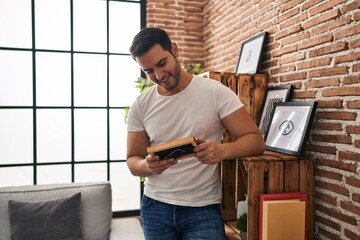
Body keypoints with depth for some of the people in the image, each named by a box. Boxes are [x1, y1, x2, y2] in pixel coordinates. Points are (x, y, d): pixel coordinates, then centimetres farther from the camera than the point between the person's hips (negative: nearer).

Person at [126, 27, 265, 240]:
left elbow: (256, 140, -11)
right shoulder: (140, 105, -1)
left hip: (203, 209, -2)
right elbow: (133, 160, 4)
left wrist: (222, 150, -31)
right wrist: (148, 165, -19)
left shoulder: (215, 92, -10)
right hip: (155, 207, 3)